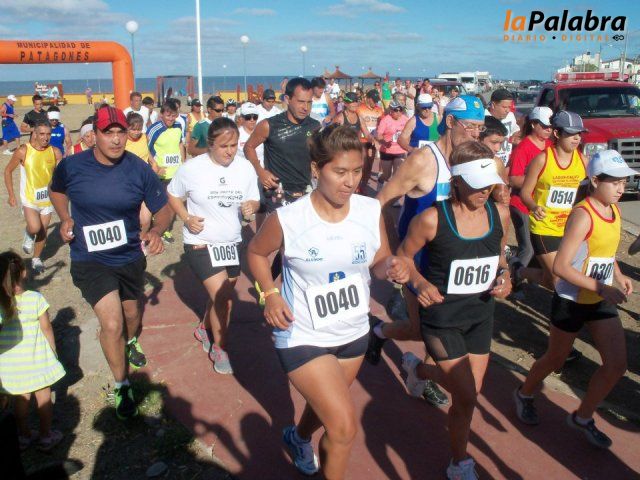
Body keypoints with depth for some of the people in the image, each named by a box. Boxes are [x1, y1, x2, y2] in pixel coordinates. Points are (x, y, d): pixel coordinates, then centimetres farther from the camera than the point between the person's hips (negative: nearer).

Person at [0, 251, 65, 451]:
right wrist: (53, 351, 4)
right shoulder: (35, 299, -18)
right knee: (43, 396, 15)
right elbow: (47, 328, -10)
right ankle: (45, 437, 27)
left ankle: (24, 436, 35)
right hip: (36, 359, -2)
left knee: (21, 398, 19)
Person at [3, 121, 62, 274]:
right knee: (35, 228, -21)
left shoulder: (55, 152, -8)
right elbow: (8, 171, -2)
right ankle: (28, 234, 16)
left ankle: (36, 259, 34)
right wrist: (11, 194, -4)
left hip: (47, 198, 3)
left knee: (43, 231, 12)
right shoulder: (23, 151, -13)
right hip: (29, 198, -3)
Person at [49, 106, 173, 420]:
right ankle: (122, 387, 12)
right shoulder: (71, 167, -14)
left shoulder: (140, 170, -15)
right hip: (90, 261, -2)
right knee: (111, 324, -12)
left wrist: (156, 231, -29)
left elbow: (163, 209, -7)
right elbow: (56, 190, 9)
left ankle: (130, 344, 62)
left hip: (130, 257, 2)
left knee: (132, 314, 24)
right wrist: (65, 219, -8)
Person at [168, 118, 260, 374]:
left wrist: (251, 207, -21)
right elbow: (172, 194, 1)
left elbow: (254, 200, 3)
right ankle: (219, 348, 11)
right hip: (200, 243, -4)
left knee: (222, 295, 18)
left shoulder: (246, 168, -6)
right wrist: (186, 218, -14)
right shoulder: (192, 168, -14)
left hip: (232, 242, 5)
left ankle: (204, 328, 48)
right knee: (222, 297, -12)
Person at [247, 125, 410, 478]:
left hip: (353, 332, 5)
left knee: (326, 406, 28)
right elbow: (256, 253, -3)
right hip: (302, 336, -5)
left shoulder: (371, 210, -12)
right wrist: (270, 294, -16)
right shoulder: (287, 219, -22)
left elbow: (379, 262, 0)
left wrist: (392, 268, -22)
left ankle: (298, 437, 63)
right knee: (344, 426, -9)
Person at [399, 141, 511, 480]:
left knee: (471, 390, 16)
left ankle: (418, 369, 49)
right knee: (466, 396, -4)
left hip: (481, 314, 6)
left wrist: (504, 274, -7)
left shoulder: (500, 214, -6)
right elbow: (403, 257, -7)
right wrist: (419, 282, -25)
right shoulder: (432, 219, -21)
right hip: (442, 316, -5)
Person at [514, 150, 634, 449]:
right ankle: (524, 394, 41)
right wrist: (601, 288, -27)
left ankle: (582, 418, 24)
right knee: (555, 360, 12)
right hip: (572, 302, -7)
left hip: (601, 302, 7)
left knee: (617, 365, 4)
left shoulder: (614, 210, 3)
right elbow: (560, 266, -26)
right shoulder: (582, 215, -22)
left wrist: (618, 276, 3)